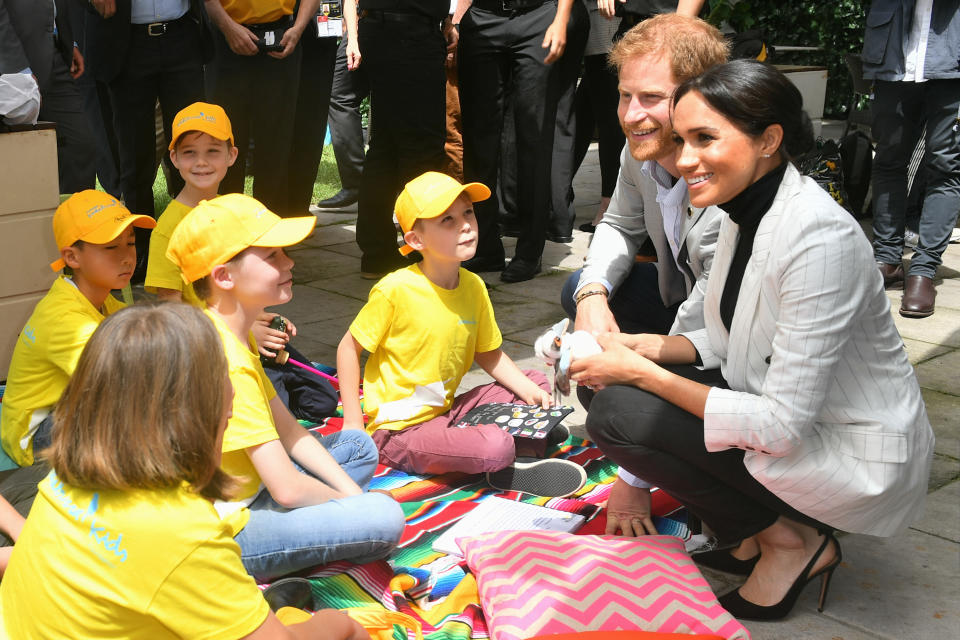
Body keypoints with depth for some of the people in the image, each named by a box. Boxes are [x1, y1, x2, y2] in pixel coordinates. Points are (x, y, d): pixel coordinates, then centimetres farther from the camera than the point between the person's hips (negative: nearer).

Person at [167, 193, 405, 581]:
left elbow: (288, 430, 10)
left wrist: (353, 494, 1)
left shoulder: (232, 334, 5)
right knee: (384, 519, -23)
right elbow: (287, 488, -25)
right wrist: (353, 503, -6)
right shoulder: (228, 363, -27)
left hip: (239, 497, 10)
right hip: (224, 531, -10)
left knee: (359, 447, 19)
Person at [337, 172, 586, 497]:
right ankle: (508, 469, 1)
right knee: (495, 448, -30)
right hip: (399, 431, -7)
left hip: (445, 412, 8)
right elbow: (349, 348, -9)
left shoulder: (473, 286, 1)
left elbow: (488, 353, 12)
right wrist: (353, 421, -11)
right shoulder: (396, 290, -19)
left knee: (537, 382, 8)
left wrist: (528, 391, -2)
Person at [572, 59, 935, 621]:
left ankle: (787, 542, -1)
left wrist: (642, 372, -21)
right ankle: (751, 534, 10)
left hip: (859, 461, -9)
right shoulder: (745, 211, 0)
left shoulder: (819, 237, -28)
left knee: (617, 413, -18)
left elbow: (782, 424, -27)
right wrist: (651, 347, -8)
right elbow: (726, 340, 12)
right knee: (614, 382, 2)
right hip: (785, 414, 9)